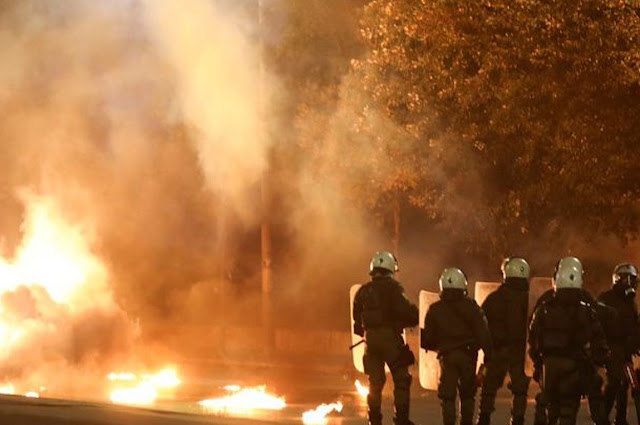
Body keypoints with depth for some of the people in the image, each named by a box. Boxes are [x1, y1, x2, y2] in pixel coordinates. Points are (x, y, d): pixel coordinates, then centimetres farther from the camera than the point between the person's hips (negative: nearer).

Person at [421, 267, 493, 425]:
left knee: (447, 395, 1)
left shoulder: (435, 310, 2)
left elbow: (429, 338, 5)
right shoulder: (471, 306, -1)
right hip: (468, 354, 0)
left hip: (447, 356, 0)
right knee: (467, 393, 13)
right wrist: (488, 353, -5)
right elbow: (483, 332, -7)